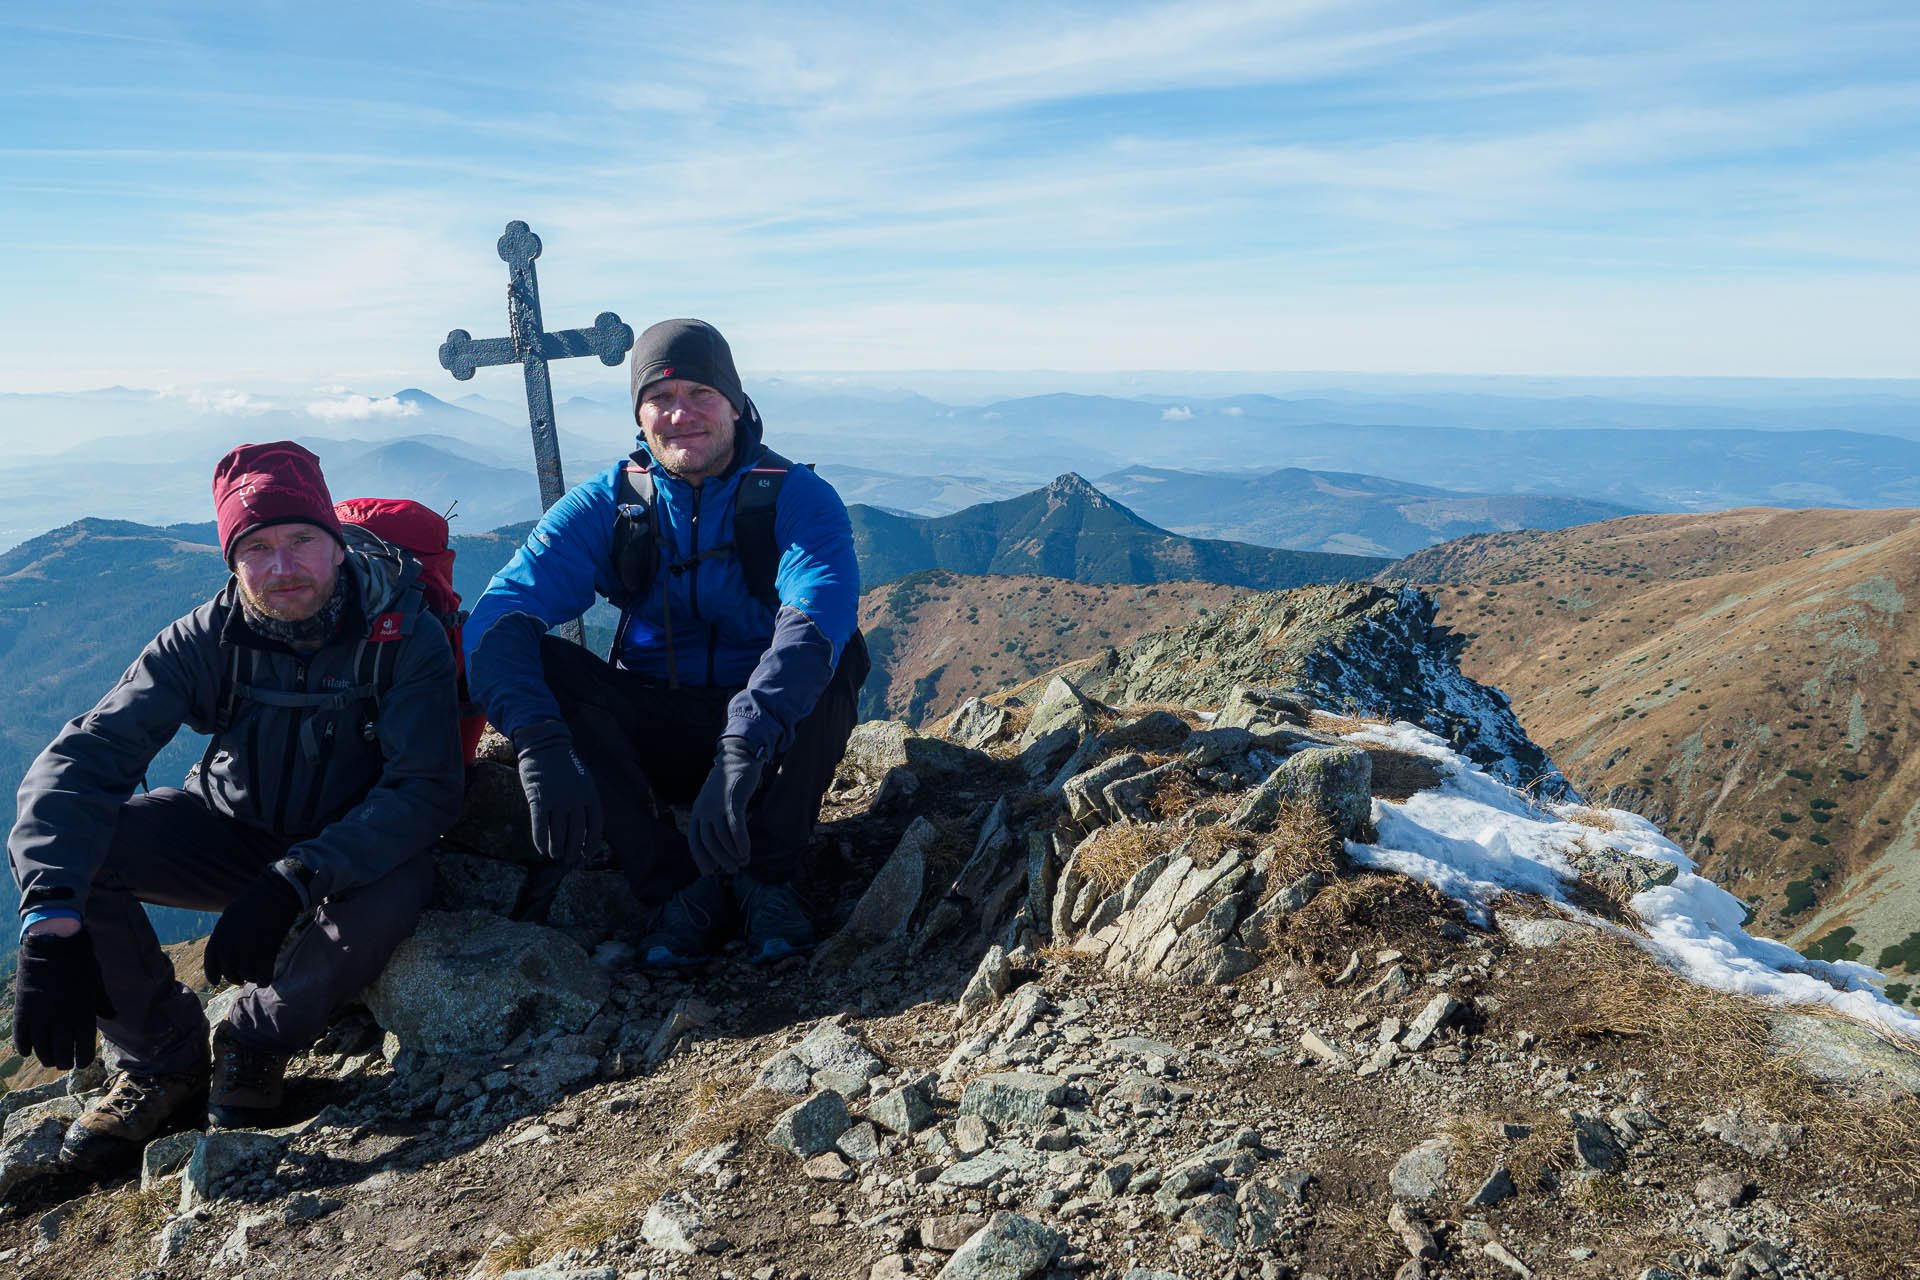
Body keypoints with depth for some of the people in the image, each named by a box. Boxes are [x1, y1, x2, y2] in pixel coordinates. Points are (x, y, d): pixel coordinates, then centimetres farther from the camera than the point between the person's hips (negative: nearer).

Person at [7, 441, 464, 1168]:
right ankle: (165, 1061, -2)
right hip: (234, 833, 3)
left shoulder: (404, 637, -22)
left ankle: (258, 1042, -5)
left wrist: (293, 883, -40)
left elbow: (428, 789, -28)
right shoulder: (209, 638, -15)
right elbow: (82, 758, -24)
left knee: (383, 902, -38)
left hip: (355, 851, -3)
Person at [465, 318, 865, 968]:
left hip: (774, 737, -2)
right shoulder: (606, 504, -5)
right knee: (542, 665, -24)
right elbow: (498, 617, -19)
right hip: (651, 738, 2)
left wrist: (741, 756, -49)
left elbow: (818, 618, -34)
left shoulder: (797, 497, -13)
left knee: (837, 651, -32)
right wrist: (543, 747, -39)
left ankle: (767, 872, -15)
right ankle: (677, 885, -19)